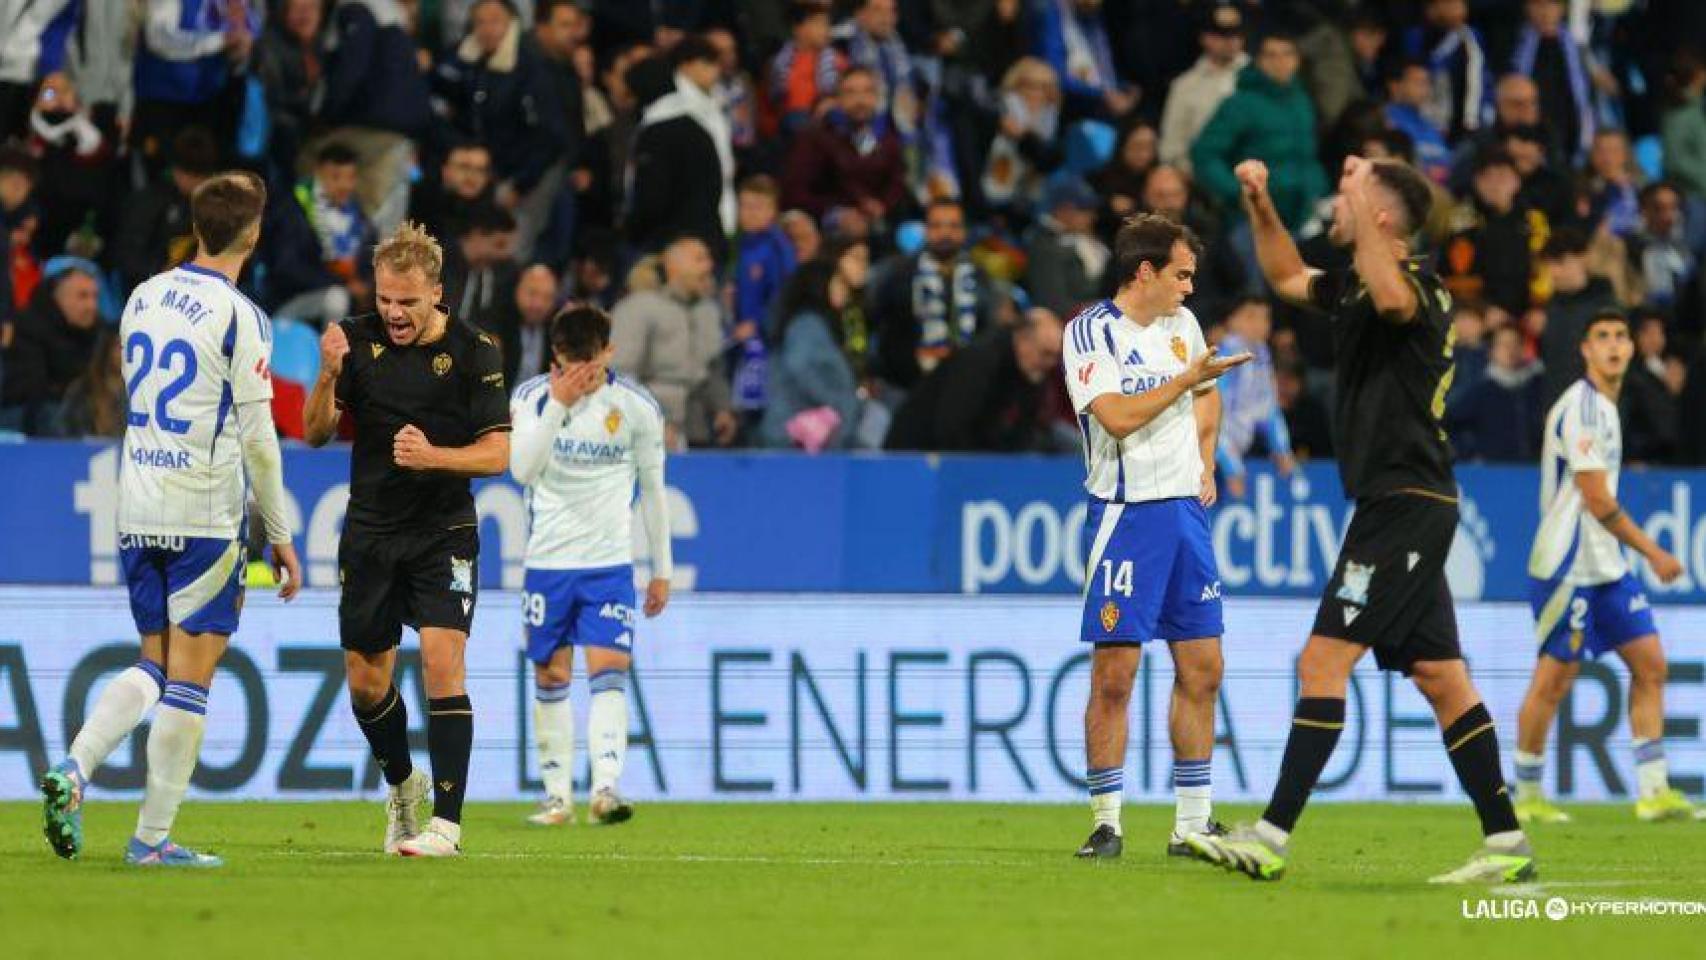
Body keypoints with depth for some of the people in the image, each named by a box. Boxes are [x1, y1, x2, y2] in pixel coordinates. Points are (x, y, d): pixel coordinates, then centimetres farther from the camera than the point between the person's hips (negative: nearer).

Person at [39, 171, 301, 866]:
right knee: (190, 678, 0)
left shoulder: (142, 299, 9)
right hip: (206, 517, -6)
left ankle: (74, 767, -8)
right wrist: (279, 535, -2)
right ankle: (152, 839, 0)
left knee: (155, 665, 15)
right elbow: (257, 436, -11)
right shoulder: (240, 318, -11)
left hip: (136, 514, 6)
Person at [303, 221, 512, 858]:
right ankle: (402, 784, 35)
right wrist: (327, 376, -22)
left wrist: (434, 455, -27)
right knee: (365, 680, 8)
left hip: (444, 531, -3)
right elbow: (316, 434, -2)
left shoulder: (474, 351, -9)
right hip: (369, 530, 3)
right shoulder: (359, 340, -3)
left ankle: (446, 823, -18)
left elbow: (497, 452, -9)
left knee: (442, 660, -17)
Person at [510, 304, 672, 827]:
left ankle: (606, 788, -24)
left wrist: (662, 570, 10)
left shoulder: (636, 406, -3)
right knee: (550, 676, 5)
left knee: (609, 668, -15)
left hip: (610, 562, -1)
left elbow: (653, 489, 7)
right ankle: (557, 794, 13)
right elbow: (523, 470, -17)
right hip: (547, 561, 1)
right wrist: (558, 406, -26)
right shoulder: (532, 396, -5)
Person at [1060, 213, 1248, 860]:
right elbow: (1117, 416, -21)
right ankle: (1106, 824, -1)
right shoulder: (1091, 332, -9)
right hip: (1125, 514, -7)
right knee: (1114, 674, -8)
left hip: (1185, 509, 7)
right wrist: (1188, 378, -15)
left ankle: (1193, 824, 11)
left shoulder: (1181, 323, 12)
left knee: (1201, 670, 5)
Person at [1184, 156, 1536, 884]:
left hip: (1404, 503, -10)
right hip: (1399, 504, 10)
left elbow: (1392, 297, -39)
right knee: (1440, 676, 8)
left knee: (1323, 661, -11)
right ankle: (1506, 845, 8)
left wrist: (1363, 210, -28)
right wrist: (1259, 205, 20)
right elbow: (1287, 277, 34)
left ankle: (1273, 838, -13)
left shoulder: (1417, 286, -13)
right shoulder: (1355, 286, 15)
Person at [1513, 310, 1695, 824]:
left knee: (1650, 664, 3)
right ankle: (1526, 796, 7)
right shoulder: (1580, 407, -16)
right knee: (1553, 680, -4)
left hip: (1607, 567, 10)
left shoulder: (1605, 406, 15)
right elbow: (1596, 499, -19)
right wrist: (1653, 553, -15)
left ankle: (1654, 792, 2)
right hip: (1569, 566, -10)